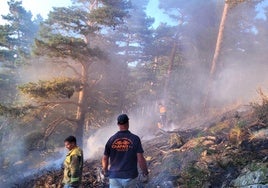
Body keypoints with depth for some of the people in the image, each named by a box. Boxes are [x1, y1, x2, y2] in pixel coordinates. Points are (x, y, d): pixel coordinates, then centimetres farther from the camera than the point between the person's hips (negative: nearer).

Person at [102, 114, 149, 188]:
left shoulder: (111, 139, -4)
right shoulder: (135, 139, -9)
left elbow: (105, 159, 3)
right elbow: (140, 159, -13)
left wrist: (105, 171, 22)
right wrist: (145, 173, 2)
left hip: (115, 177, 1)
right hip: (130, 177, 0)